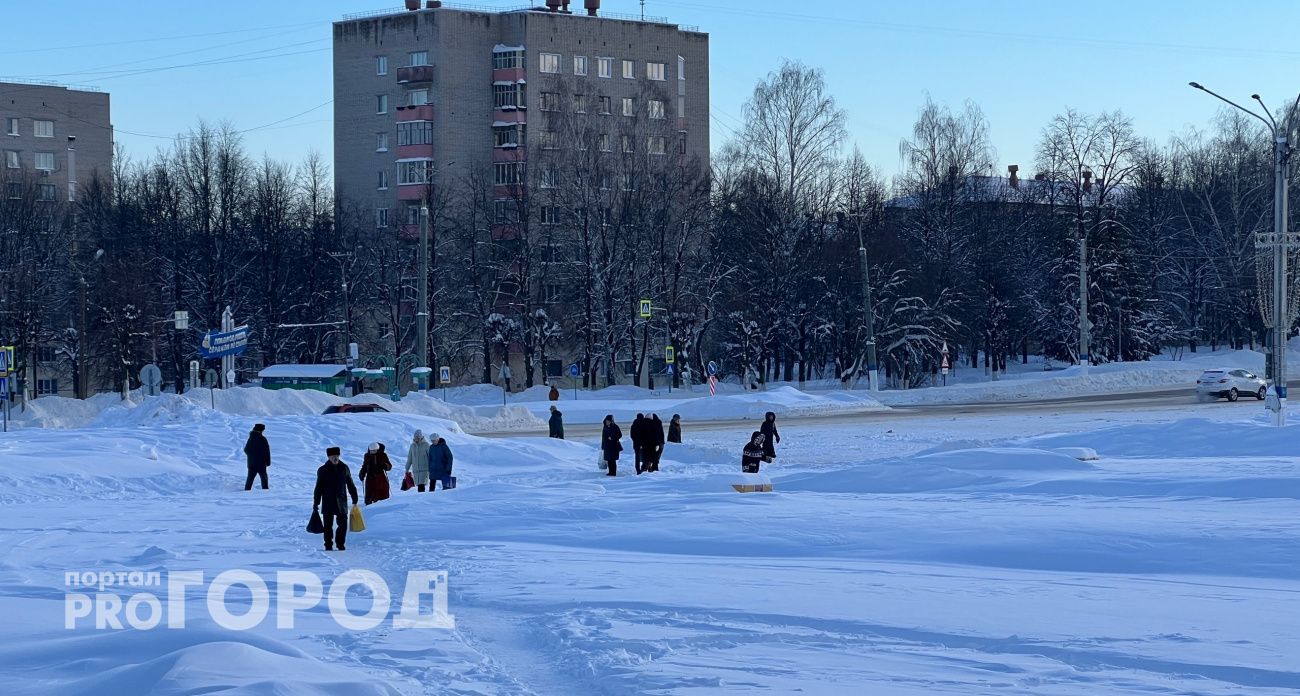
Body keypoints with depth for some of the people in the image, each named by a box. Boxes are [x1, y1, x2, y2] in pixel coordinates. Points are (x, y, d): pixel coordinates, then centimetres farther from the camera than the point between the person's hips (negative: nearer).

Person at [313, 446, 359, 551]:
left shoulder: (344, 468, 6)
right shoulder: (323, 470, 0)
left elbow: (350, 485, 13)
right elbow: (318, 488, 4)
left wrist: (354, 499, 12)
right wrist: (316, 503, 2)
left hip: (341, 502, 2)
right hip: (328, 503, -1)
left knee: (343, 524, -1)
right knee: (328, 525, 2)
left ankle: (340, 544, 13)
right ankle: (328, 545, 11)